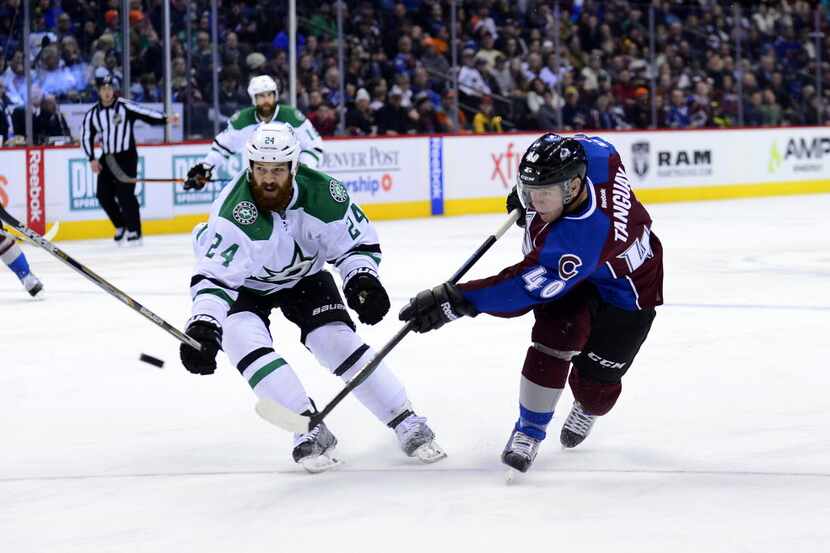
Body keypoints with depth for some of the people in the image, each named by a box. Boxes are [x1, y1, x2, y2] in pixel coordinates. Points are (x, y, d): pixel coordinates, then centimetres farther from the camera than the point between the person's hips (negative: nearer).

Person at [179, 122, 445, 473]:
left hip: (304, 275, 2)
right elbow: (214, 276, -38)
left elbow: (357, 242, -10)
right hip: (244, 285, -2)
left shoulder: (322, 194, -25)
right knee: (244, 339, -26)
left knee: (336, 339, -13)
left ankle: (406, 424, -5)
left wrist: (362, 279, -28)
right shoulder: (235, 214, -36)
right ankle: (310, 431, -21)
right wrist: (202, 326, -53)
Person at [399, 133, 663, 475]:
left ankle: (588, 409, 38)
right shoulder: (590, 152, -27)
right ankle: (529, 431, 0)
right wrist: (525, 191, 6)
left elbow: (526, 287, -43)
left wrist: (455, 300, -45)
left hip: (626, 291, -6)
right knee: (554, 339, -17)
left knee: (594, 381, 0)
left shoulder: (585, 234, -45)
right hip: (570, 268, 6)